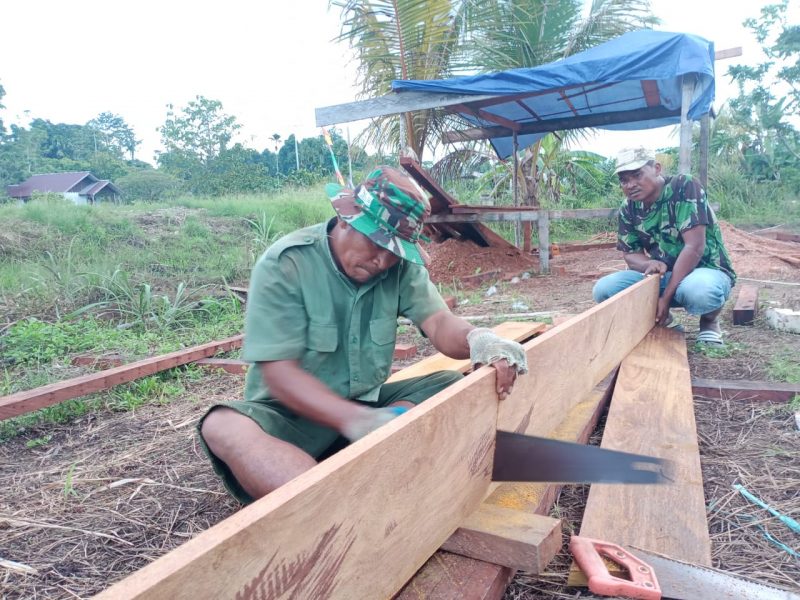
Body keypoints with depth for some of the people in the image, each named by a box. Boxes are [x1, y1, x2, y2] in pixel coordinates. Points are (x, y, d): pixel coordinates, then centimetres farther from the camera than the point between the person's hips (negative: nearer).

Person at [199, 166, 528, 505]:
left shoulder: (401, 265, -4)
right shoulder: (284, 265, -18)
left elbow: (438, 322, -15)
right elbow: (279, 373, -22)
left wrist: (477, 339, -39)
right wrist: (357, 420, -36)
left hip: (369, 402, 5)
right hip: (292, 413, -4)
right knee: (224, 427, -33)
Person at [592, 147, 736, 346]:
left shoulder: (684, 187, -18)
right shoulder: (628, 209, -2)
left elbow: (695, 247, -24)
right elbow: (630, 254, 1)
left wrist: (666, 296, -26)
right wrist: (650, 264, -24)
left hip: (705, 270, -5)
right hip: (662, 275, 5)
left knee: (698, 290, -42)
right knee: (603, 289, -17)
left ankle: (709, 322, -3)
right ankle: (664, 320, 7)